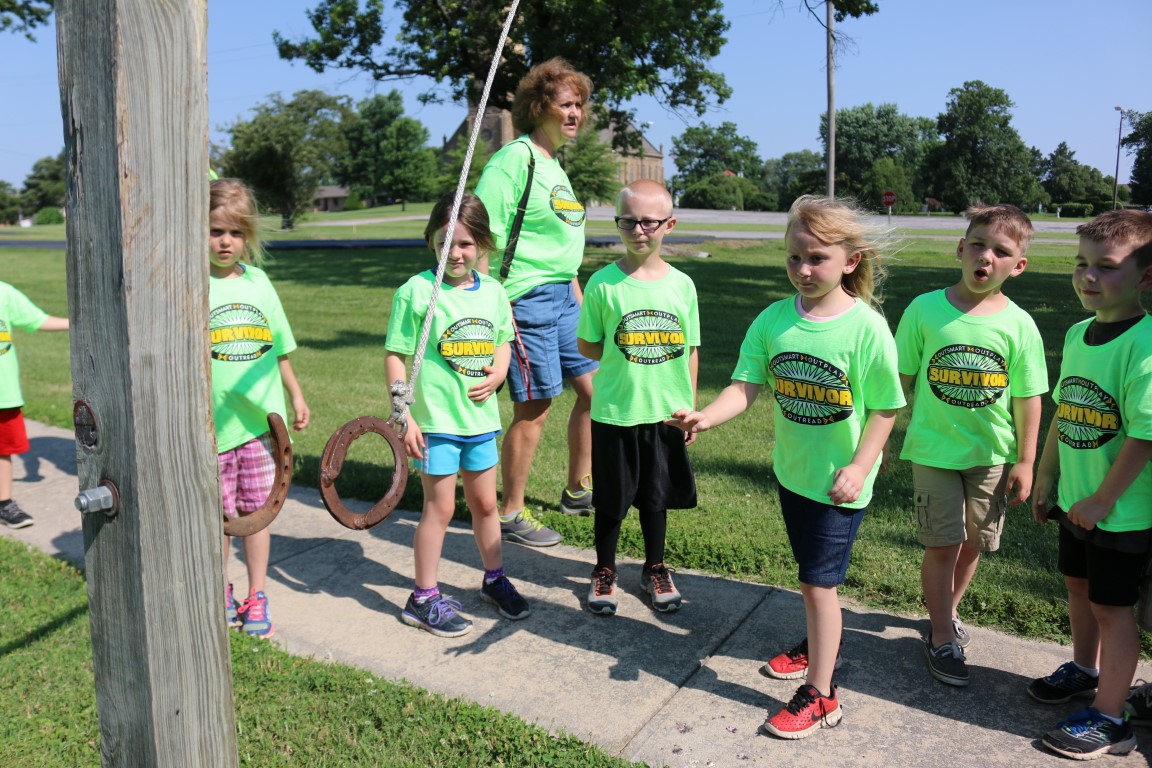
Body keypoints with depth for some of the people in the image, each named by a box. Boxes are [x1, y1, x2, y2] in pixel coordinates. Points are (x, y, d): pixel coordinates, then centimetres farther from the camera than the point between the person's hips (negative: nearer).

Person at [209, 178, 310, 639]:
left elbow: (279, 348, 14)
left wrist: (295, 395, 18)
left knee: (256, 510, 11)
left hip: (261, 418, 3)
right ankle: (220, 593, 32)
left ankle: (256, 597, 26)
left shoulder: (257, 280, 4)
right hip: (212, 423, -3)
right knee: (216, 514, 11)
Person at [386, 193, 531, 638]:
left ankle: (494, 580, 37)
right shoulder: (416, 291, -10)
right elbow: (396, 356, -9)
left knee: (485, 503, 17)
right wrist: (405, 417, -14)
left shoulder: (493, 291, 4)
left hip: (481, 417, 5)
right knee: (440, 507, 3)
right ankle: (423, 598, 19)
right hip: (436, 419, -5)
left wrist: (497, 376, -5)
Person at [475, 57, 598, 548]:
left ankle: (578, 490, 29)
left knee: (593, 386, 12)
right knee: (533, 408, -2)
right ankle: (511, 515, 14)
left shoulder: (554, 164, 16)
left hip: (562, 296, 9)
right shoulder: (514, 158, -11)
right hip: (526, 299, -9)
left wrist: (578, 298, 22)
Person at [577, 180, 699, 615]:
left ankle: (655, 568, 37)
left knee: (656, 496, 17)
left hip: (666, 413, 2)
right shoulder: (604, 282, -8)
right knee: (611, 500, 12)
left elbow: (689, 351, 5)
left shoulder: (681, 284, 0)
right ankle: (604, 570, 32)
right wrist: (624, 357, -9)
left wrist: (691, 408, 6)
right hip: (614, 413, -2)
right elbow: (586, 345, 0)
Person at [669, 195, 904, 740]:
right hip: (792, 470, 5)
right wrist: (705, 417, -30)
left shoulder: (866, 327, -18)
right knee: (811, 573, 24)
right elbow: (745, 387, -12)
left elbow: (884, 408, -12)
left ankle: (820, 697, 15)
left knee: (819, 580, 0)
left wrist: (859, 467, -20)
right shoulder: (774, 320, -6)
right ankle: (818, 646, 48)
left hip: (840, 480, -5)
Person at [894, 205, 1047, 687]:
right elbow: (900, 380, -1)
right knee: (943, 544, 0)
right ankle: (942, 638, 17)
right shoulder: (926, 309, -8)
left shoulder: (1019, 325, -6)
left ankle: (947, 610, 38)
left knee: (973, 544, 13)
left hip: (992, 454, 2)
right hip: (934, 449, -2)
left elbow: (1027, 398, 0)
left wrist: (1025, 462, 2)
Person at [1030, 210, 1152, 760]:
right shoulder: (1079, 333, 2)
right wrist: (1046, 477, 14)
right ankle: (1085, 669, 47)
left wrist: (1102, 501, -18)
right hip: (1075, 499, 7)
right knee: (1078, 585, 23)